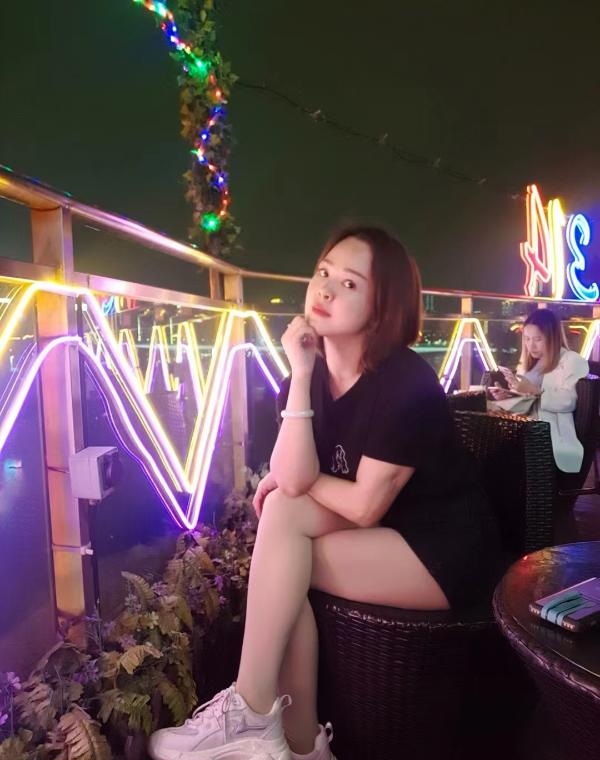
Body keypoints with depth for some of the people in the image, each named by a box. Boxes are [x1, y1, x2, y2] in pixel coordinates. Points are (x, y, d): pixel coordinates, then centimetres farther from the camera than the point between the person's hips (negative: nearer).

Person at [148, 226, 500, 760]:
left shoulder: (406, 384, -22)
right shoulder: (314, 370, -3)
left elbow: (364, 506, -21)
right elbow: (294, 477, -15)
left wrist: (294, 478, -6)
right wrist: (300, 375, -22)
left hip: (446, 550, -6)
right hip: (383, 533, 6)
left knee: (284, 529, -20)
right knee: (282, 508, -19)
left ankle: (252, 713, -3)